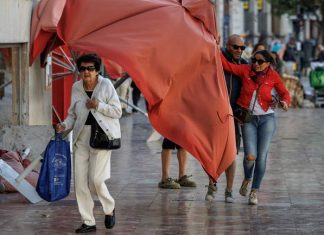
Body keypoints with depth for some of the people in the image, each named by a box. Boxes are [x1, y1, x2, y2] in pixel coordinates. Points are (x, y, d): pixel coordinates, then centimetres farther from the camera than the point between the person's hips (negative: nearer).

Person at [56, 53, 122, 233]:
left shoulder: (106, 85, -7)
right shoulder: (76, 88, 6)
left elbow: (117, 111, -6)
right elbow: (73, 114, 13)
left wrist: (98, 105, -19)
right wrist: (64, 125, -6)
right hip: (82, 136, 5)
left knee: (95, 179, -11)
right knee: (80, 181, 1)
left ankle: (110, 209, 18)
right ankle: (88, 222, 11)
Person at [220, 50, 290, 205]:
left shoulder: (273, 76, -1)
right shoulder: (245, 70, -1)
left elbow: (284, 93, 6)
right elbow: (227, 65, -4)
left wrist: (284, 102, -15)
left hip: (266, 118, 0)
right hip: (248, 118, 0)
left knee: (261, 156, -3)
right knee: (250, 156, -14)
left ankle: (255, 191, 12)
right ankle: (247, 179, 20)